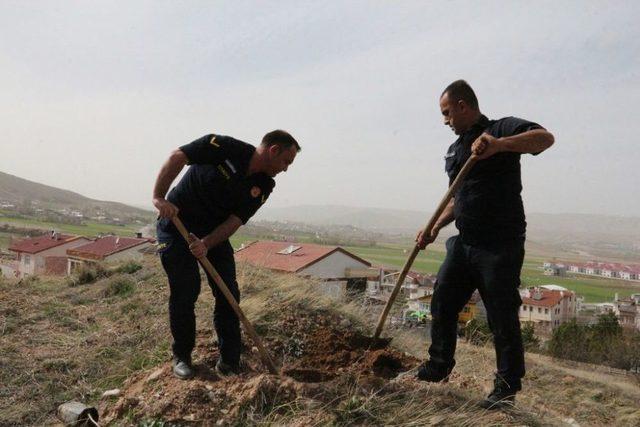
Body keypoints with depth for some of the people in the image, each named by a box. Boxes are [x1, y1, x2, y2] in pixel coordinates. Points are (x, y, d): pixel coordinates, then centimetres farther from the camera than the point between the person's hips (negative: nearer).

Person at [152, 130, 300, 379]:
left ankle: (229, 363, 8)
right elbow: (177, 157, -21)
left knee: (228, 292, -2)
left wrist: (207, 244, -28)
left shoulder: (264, 186, -5)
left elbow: (235, 221, -13)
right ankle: (181, 357, 12)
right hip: (177, 223, -5)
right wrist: (159, 197, -30)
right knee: (185, 291, -8)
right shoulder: (226, 148, -20)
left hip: (216, 232, 5)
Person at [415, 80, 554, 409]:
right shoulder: (454, 150, 17)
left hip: (500, 246, -8)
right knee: (442, 304, 11)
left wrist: (499, 145, -41)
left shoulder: (502, 129, -6)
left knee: (502, 318, 2)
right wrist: (434, 228, 13)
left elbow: (545, 138, -26)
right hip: (463, 243, 8)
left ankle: (507, 387, 18)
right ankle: (439, 367, 30)